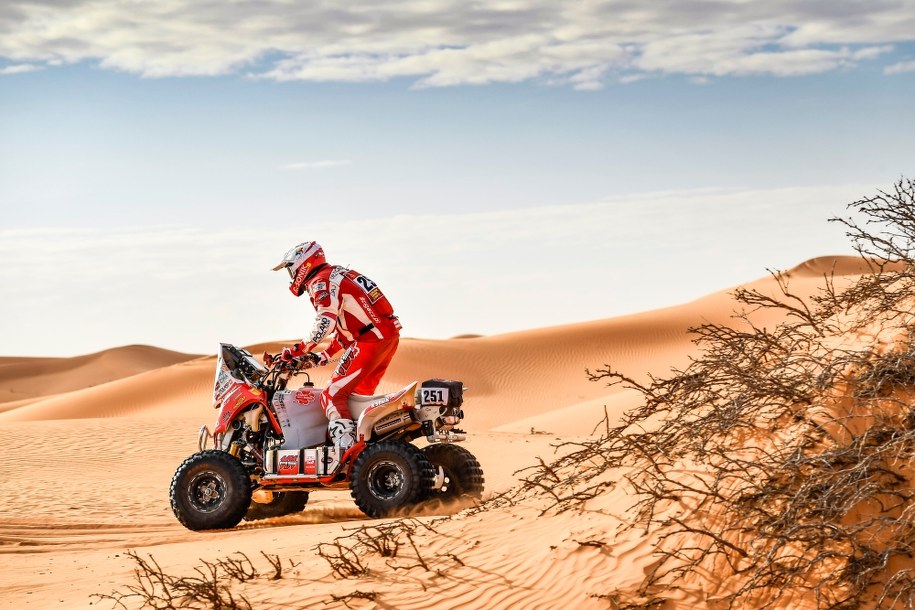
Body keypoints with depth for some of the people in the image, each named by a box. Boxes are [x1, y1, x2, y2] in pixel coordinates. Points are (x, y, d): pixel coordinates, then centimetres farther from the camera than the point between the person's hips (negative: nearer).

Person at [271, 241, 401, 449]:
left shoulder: (321, 282, -5)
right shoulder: (338, 275, 25)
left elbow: (325, 322, -21)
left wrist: (299, 350, -18)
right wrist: (325, 355, 29)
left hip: (369, 342, -10)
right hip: (389, 336, 10)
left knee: (333, 395, -10)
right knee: (359, 394, 21)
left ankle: (346, 450, -24)